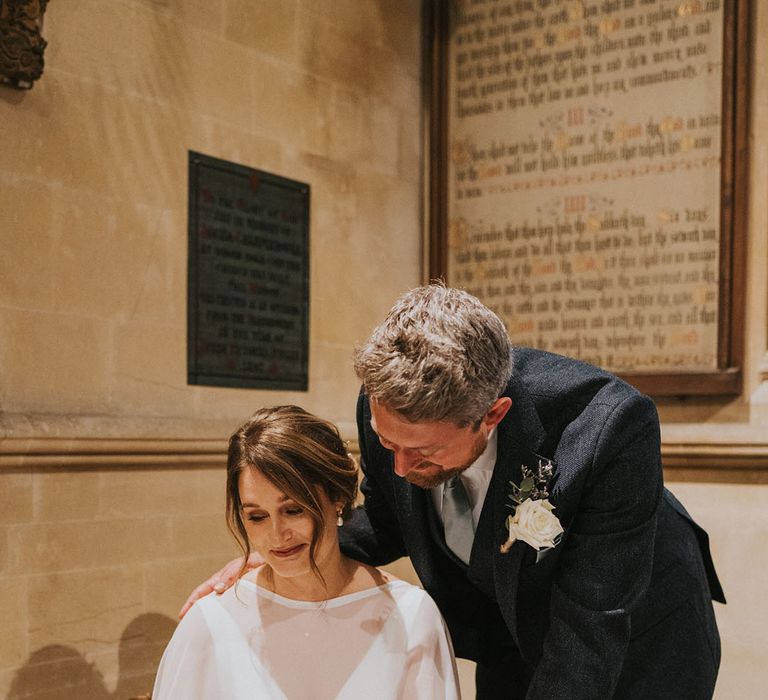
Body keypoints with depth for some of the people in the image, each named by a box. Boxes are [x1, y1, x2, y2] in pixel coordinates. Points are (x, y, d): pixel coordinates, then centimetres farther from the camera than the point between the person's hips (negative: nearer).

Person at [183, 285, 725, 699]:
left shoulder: (609, 428, -39)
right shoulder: (388, 409, -23)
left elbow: (589, 638, -34)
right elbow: (389, 524, -1)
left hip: (636, 650, -3)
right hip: (511, 643, 4)